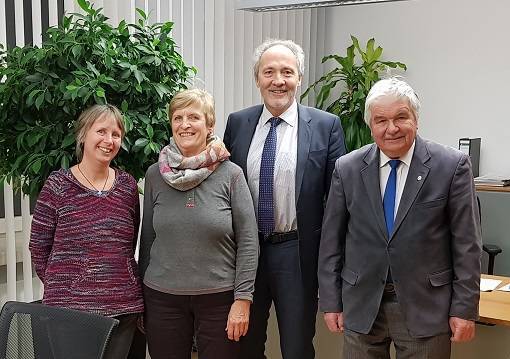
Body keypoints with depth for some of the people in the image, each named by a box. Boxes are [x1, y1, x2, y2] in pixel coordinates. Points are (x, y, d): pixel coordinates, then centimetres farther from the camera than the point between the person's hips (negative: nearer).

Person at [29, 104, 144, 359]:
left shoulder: (127, 185, 5)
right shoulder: (57, 185, -5)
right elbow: (39, 248, 1)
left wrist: (117, 282, 11)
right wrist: (61, 286, 3)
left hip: (123, 307, 3)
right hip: (69, 307, -3)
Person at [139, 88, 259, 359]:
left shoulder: (230, 174, -5)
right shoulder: (155, 175, 2)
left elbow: (248, 241, -5)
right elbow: (147, 238, 8)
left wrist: (243, 299, -9)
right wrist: (141, 298, 10)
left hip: (219, 297, -2)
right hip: (162, 297, 2)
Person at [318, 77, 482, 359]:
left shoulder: (452, 166, -6)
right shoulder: (347, 169, 0)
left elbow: (466, 243, -4)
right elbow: (331, 239, 4)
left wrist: (464, 308, -5)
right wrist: (331, 301, 3)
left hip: (426, 306, -2)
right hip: (362, 305, 2)